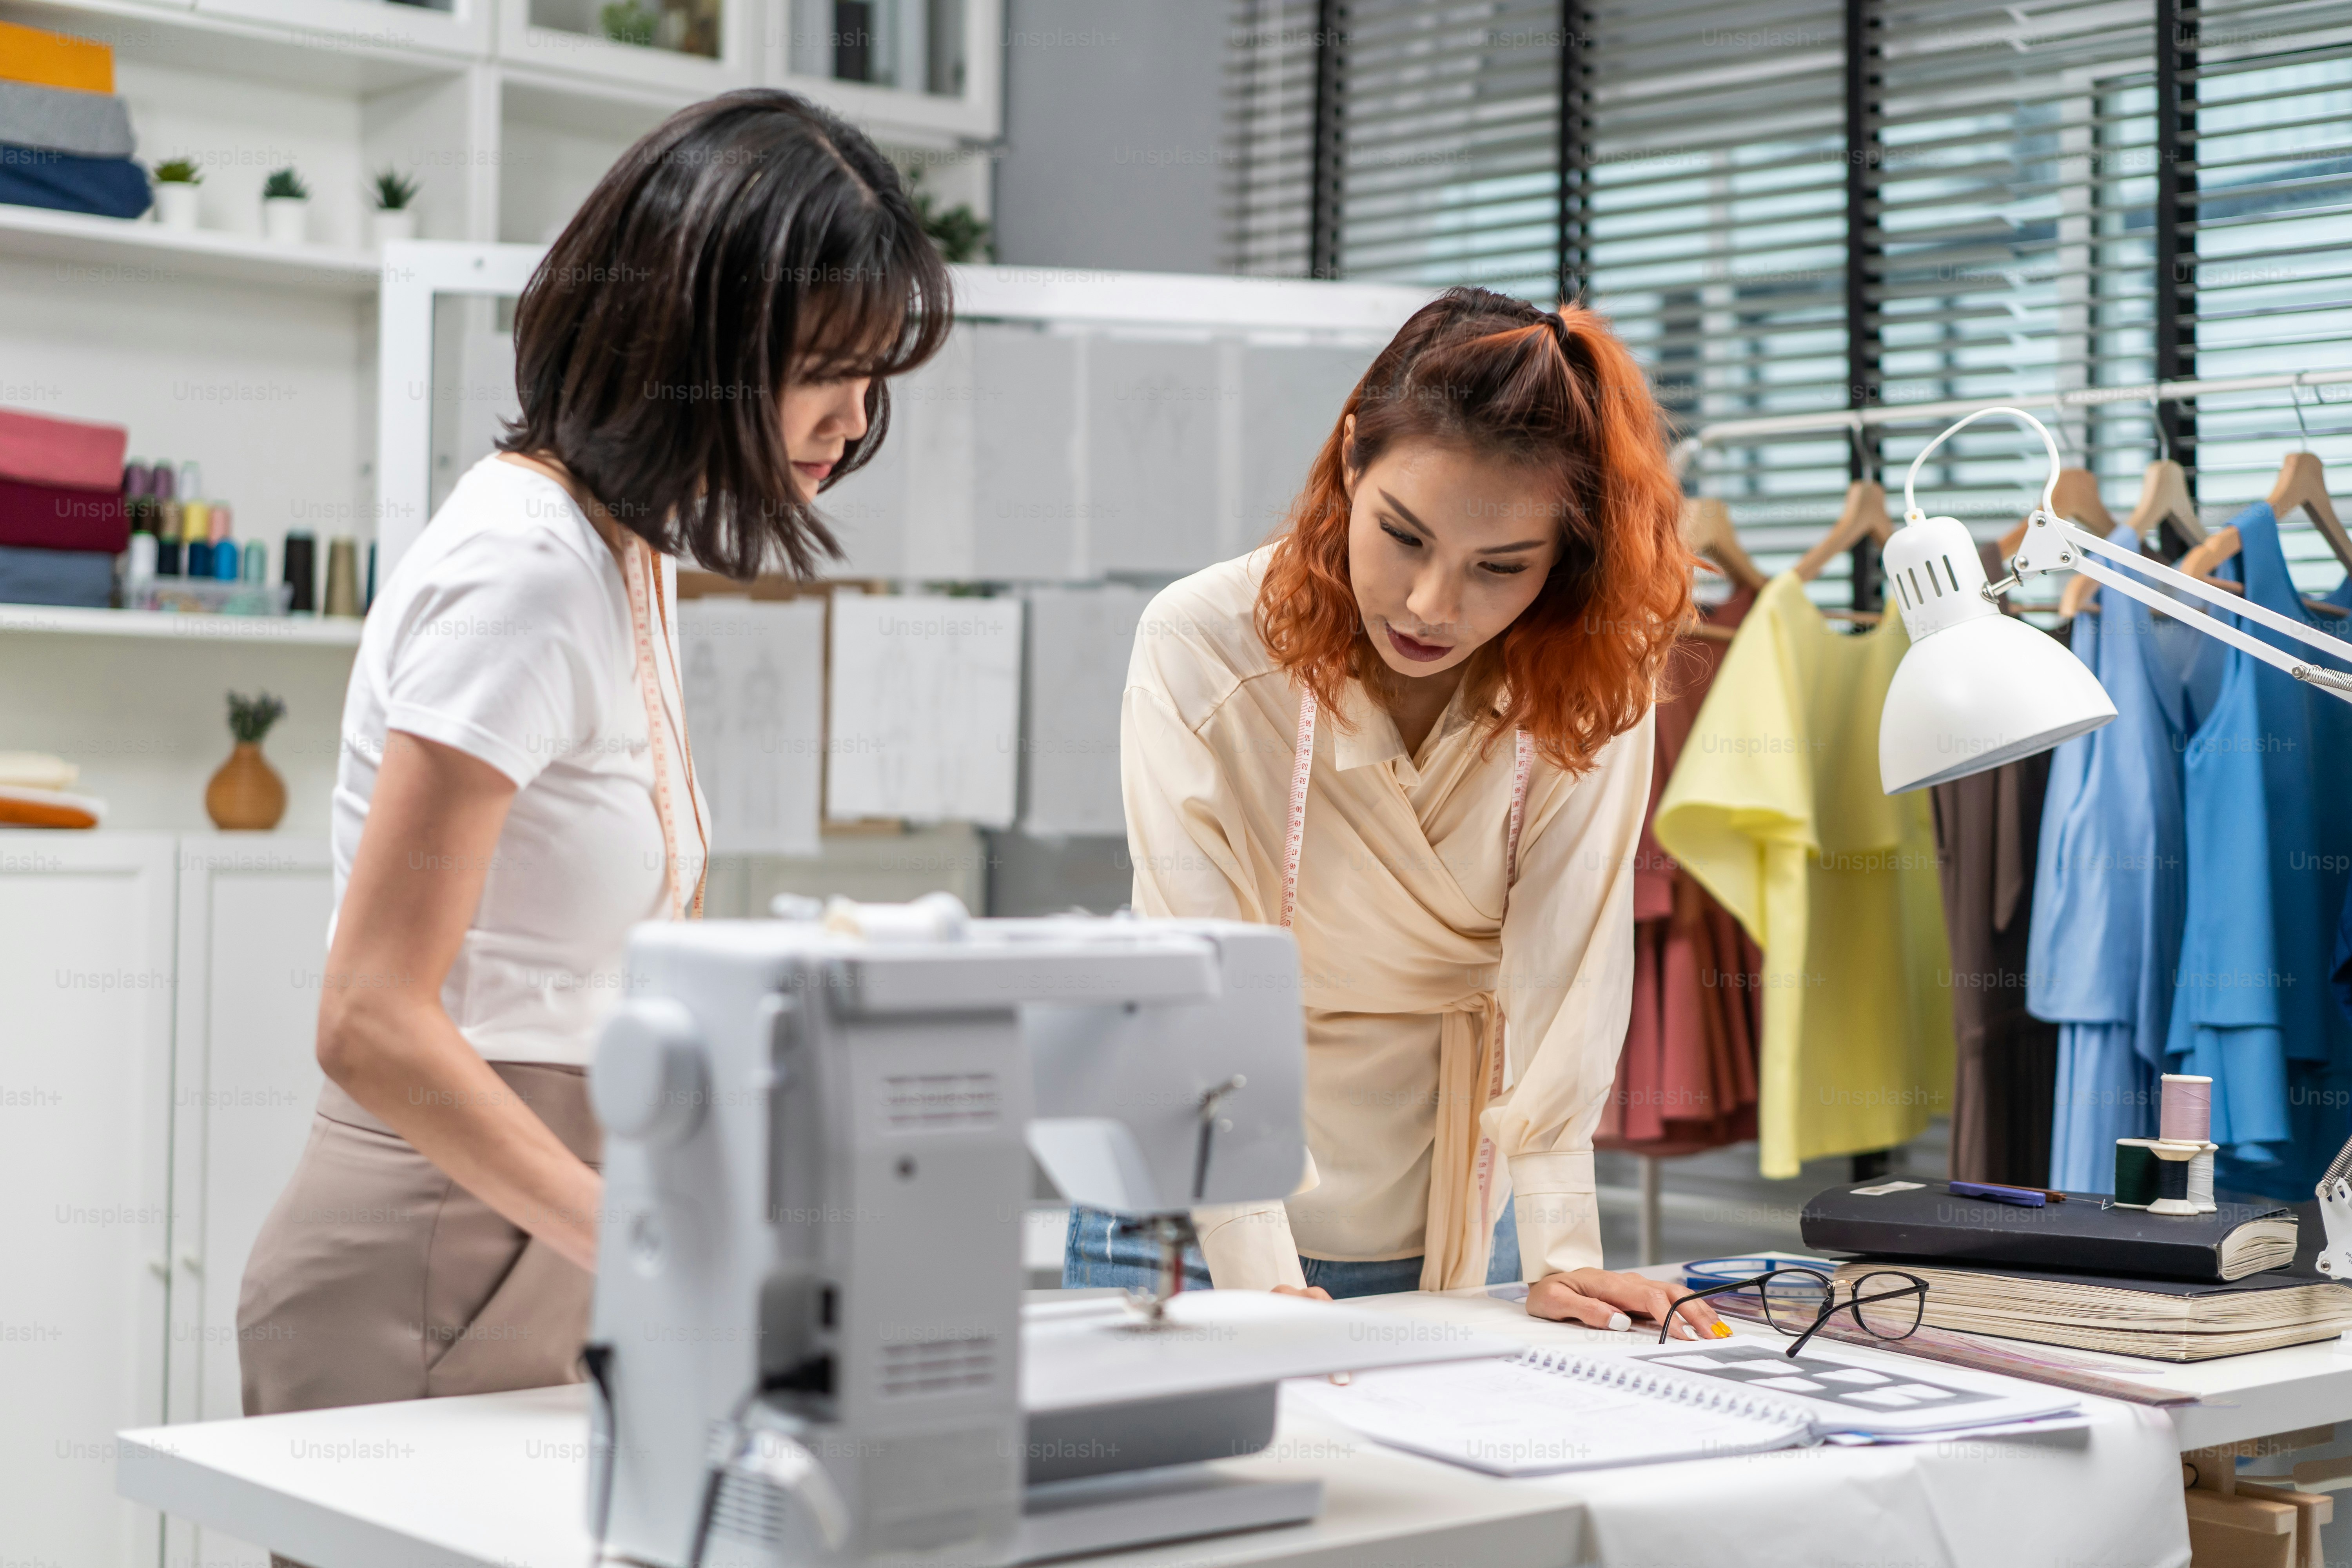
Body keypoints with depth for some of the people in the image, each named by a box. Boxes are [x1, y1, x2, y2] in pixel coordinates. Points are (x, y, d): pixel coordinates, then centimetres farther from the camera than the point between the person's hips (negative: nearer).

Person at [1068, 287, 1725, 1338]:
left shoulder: (1594, 676, -11)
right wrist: (1262, 1287, -28)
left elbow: (1561, 974, -15)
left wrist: (1560, 1256, -23)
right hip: (1202, 1228, -4)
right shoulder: (1200, 648, -16)